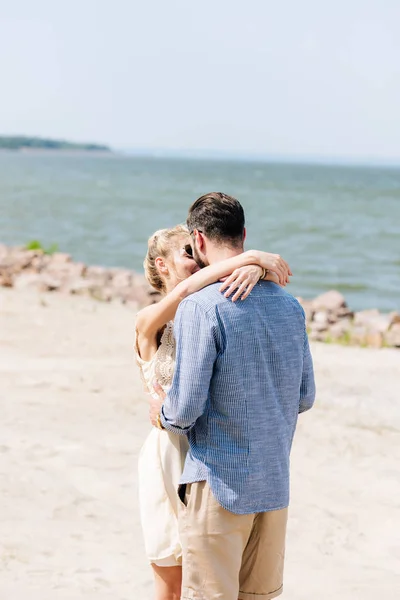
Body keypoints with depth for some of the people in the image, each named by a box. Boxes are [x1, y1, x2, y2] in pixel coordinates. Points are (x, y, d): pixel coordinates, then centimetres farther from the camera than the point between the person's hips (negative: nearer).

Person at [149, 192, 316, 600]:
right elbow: (304, 397, 12)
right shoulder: (289, 306, 6)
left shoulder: (200, 306, -16)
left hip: (218, 482, -6)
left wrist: (163, 413, 5)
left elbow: (186, 408, -17)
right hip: (275, 483, 6)